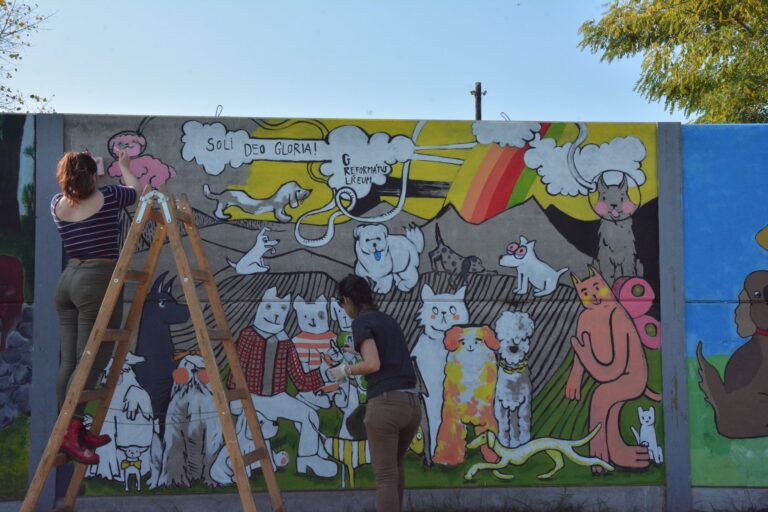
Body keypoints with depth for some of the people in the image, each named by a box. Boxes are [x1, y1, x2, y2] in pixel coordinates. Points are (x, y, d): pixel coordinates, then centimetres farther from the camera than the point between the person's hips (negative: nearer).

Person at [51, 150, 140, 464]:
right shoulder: (108, 197, -4)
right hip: (98, 282, -7)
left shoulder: (57, 204, 9)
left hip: (68, 281, 7)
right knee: (90, 361, -7)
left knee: (70, 361, 7)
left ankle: (75, 431, 13)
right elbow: (134, 189, 18)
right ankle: (69, 432, -11)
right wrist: (124, 166, 38)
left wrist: (75, 172, 51)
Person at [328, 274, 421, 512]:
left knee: (385, 476, -1)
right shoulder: (389, 321, 20)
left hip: (385, 403, -8)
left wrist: (346, 370, 3)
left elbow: (373, 364, -13)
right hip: (411, 403, 8)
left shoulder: (361, 322, -3)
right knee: (396, 465, 27)